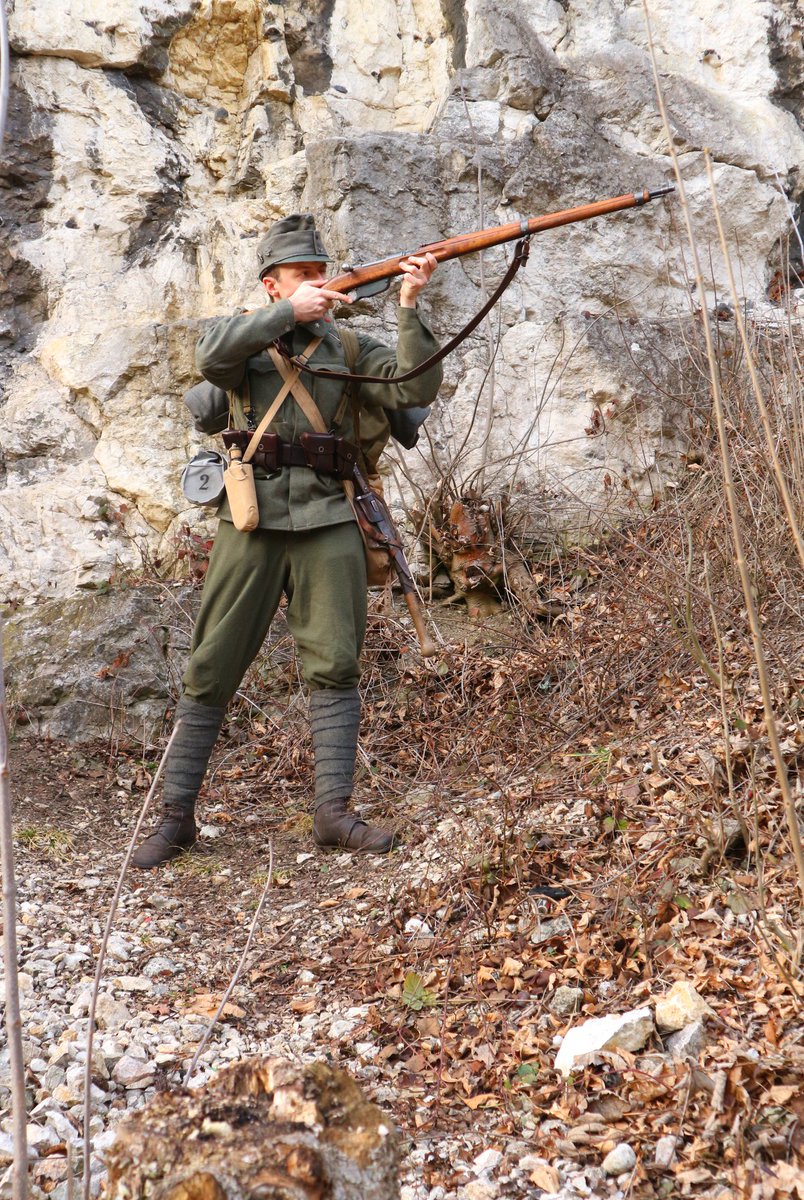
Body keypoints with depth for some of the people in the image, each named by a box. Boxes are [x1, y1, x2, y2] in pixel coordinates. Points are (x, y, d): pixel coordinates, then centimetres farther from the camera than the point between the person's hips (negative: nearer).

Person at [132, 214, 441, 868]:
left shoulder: (348, 345, 10)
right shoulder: (243, 334, 8)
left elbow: (416, 388, -4)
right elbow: (211, 356, -16)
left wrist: (410, 307, -14)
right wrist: (288, 312, -19)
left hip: (328, 522, 1)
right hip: (253, 521, -1)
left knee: (335, 666, -3)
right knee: (212, 672, 2)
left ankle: (333, 812, 4)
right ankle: (177, 816, 11)